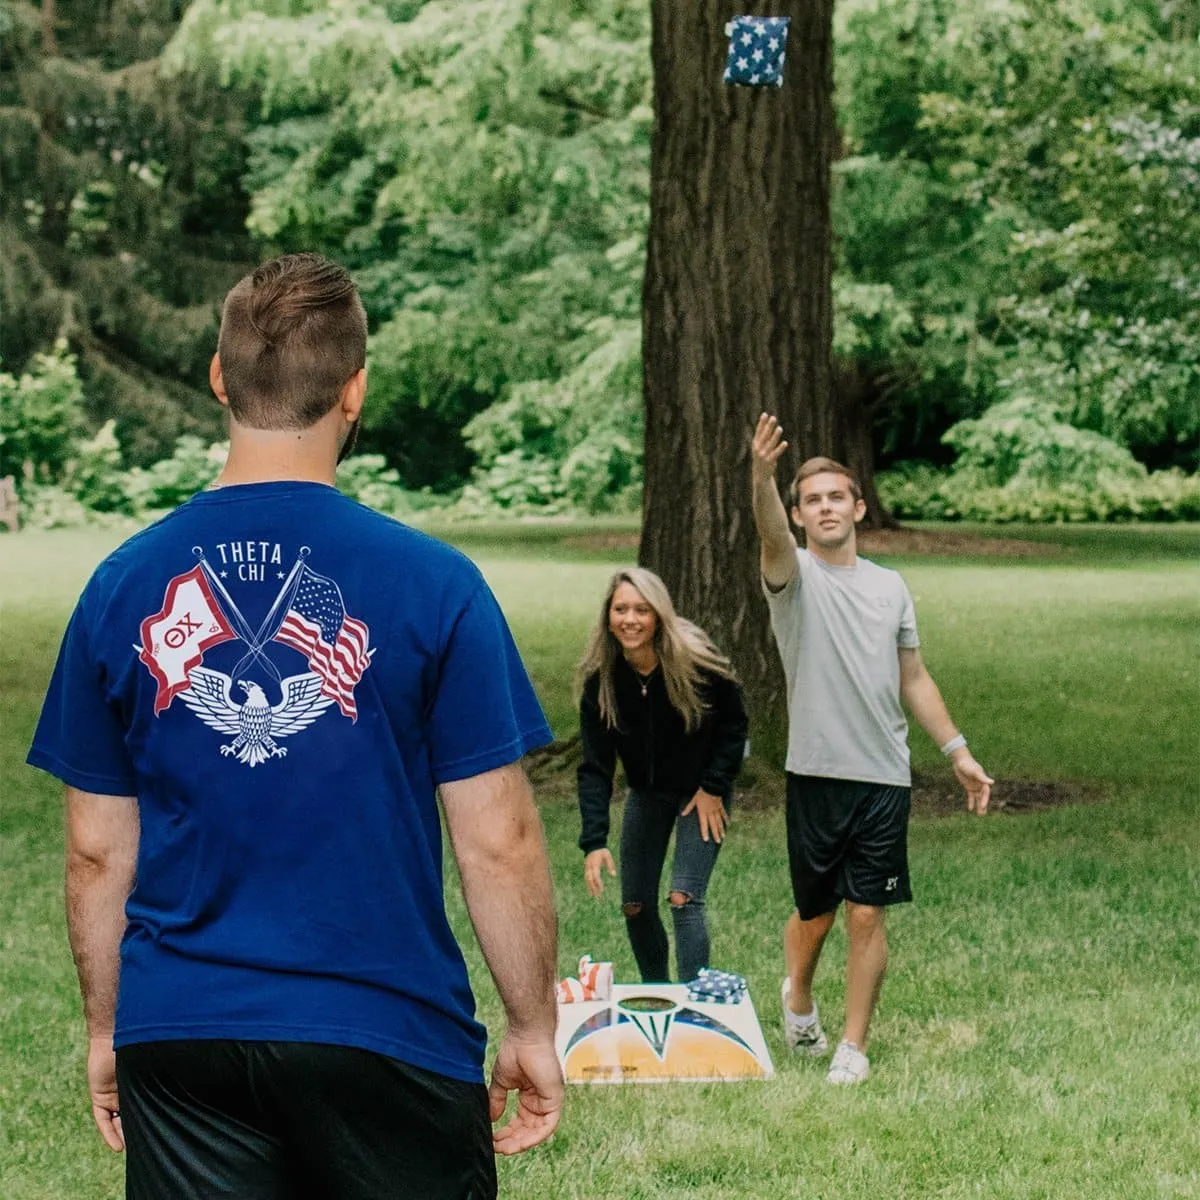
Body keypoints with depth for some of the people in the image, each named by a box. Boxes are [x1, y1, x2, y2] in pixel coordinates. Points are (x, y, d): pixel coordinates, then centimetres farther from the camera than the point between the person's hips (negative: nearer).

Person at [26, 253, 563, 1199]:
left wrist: (106, 1031, 17)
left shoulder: (122, 587, 0)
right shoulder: (433, 585, -9)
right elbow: (498, 844, -7)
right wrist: (533, 1031, 4)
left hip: (177, 1040, 3)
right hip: (386, 1039, -3)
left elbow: (98, 851, 6)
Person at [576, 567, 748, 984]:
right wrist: (594, 842, -28)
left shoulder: (697, 661, -25)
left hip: (702, 793, -3)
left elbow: (734, 724, -8)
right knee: (635, 906, 6)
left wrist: (714, 787, -13)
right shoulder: (599, 678, -18)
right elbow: (595, 766, -19)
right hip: (647, 794, 4)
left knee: (684, 899, -16)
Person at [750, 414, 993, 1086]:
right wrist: (762, 477, -48)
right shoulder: (795, 576, -3)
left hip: (884, 777, 2)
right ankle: (798, 999, 39)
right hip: (817, 775, -2)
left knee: (867, 917, -1)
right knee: (816, 915, 9)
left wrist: (958, 751, 11)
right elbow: (772, 535, -27)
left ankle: (854, 1047, 11)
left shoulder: (890, 588, 10)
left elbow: (914, 679, 17)